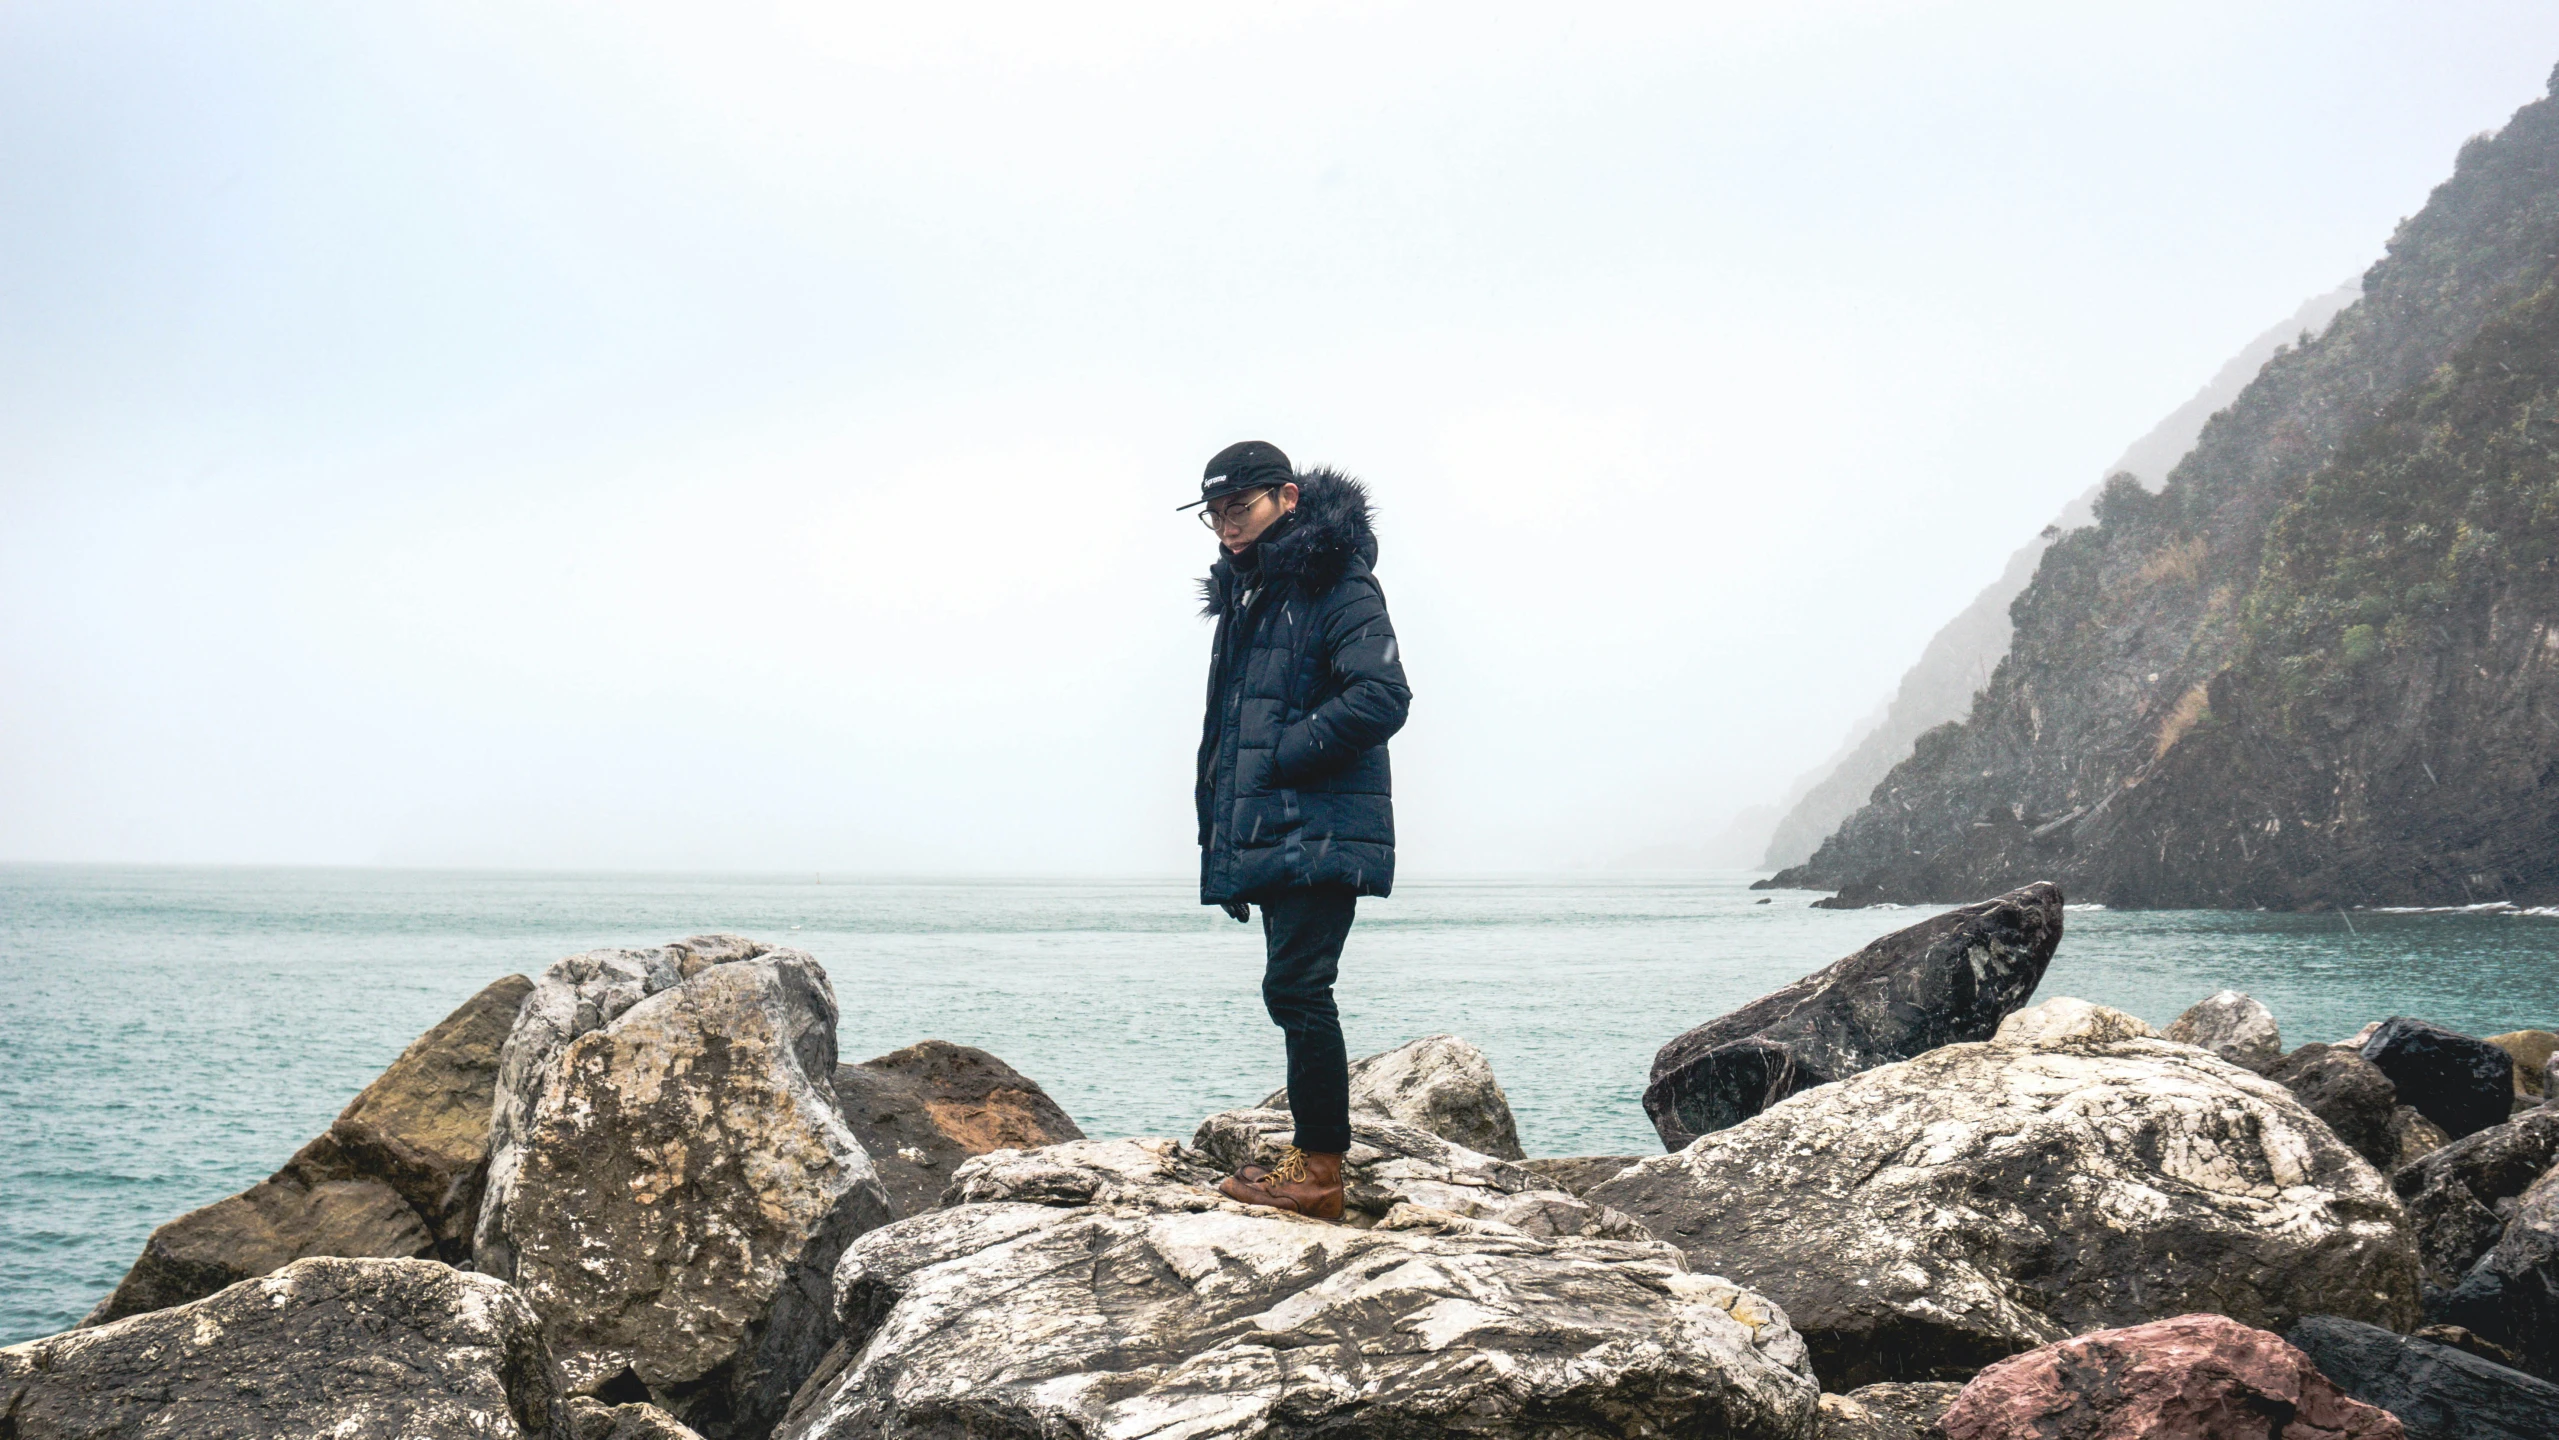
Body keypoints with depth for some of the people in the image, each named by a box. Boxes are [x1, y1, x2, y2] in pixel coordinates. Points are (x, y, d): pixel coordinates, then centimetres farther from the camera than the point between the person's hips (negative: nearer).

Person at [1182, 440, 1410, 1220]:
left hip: (1322, 829, -9)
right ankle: (1312, 1157, 16)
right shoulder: (1245, 596, 21)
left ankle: (1319, 1172, -8)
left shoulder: (1339, 585, -7)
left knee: (1296, 987, -12)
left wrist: (1281, 755, -16)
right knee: (1296, 991, 10)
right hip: (1269, 833, 9)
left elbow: (1382, 697, -20)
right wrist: (1221, 835, 18)